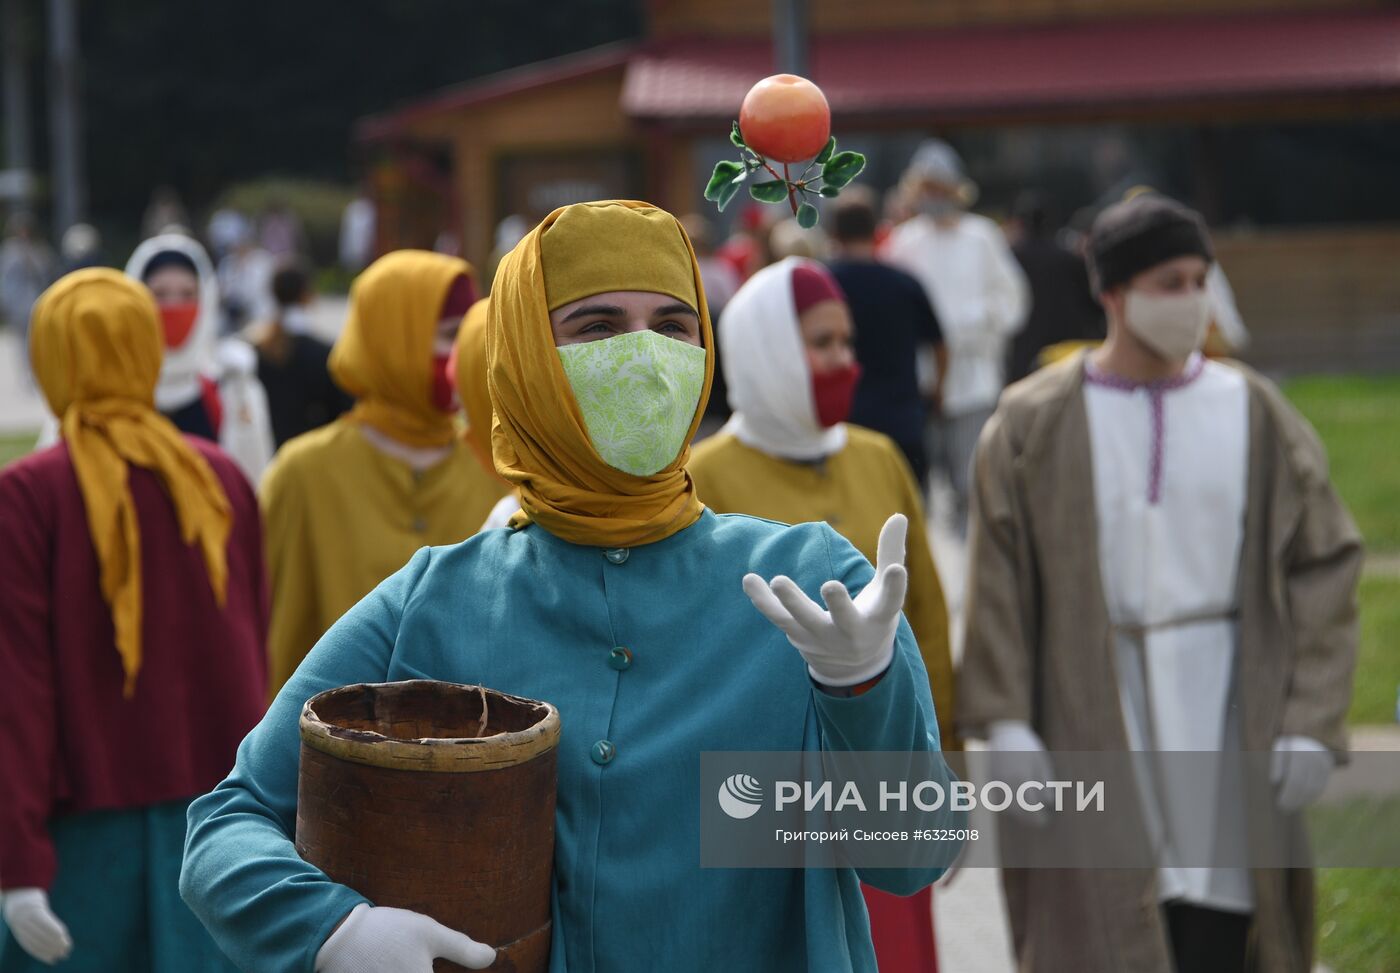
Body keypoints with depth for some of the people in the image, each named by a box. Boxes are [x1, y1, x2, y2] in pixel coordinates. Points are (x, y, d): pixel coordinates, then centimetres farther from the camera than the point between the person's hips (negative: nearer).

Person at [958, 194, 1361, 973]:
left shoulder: (1253, 413, 3)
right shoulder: (1037, 424, 0)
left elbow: (1324, 568, 2)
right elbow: (999, 581, -2)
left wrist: (1311, 725, -6)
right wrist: (1004, 720, -10)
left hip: (1223, 719, 1)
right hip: (1093, 718, -1)